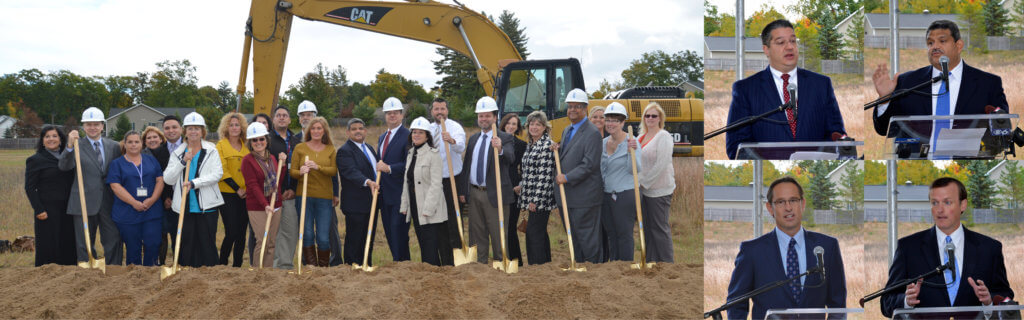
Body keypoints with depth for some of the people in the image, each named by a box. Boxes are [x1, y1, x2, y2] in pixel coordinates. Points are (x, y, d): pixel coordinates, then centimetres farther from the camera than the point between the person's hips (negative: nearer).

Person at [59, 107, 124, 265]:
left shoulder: (113, 146, 9)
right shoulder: (76, 145, 1)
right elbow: (64, 166, -15)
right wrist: (70, 146, -31)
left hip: (109, 203, 2)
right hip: (84, 203, -2)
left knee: (114, 242, 4)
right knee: (84, 245, 4)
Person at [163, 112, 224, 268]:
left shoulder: (211, 151, 4)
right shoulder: (178, 153, 11)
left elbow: (217, 173, -9)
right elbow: (167, 179, 3)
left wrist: (194, 183, -18)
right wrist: (183, 162, -8)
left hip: (206, 207, -2)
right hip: (184, 208, 2)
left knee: (207, 246, 0)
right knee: (186, 247, 3)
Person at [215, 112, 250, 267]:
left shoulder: (246, 146, 13)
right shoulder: (221, 145, 0)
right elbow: (222, 170, -7)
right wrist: (237, 189, -12)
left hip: (245, 196, 4)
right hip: (227, 194, -4)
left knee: (241, 233, 5)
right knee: (231, 233, -10)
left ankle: (237, 266, 13)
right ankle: (222, 264, 5)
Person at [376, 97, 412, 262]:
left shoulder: (408, 136, -8)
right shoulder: (382, 138, 19)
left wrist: (389, 168, -22)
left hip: (400, 193, -8)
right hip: (385, 193, 8)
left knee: (398, 228, -10)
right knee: (389, 231, 11)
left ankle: (401, 263, -4)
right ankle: (398, 262, 19)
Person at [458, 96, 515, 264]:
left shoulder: (504, 138, -5)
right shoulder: (473, 139, 13)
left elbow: (511, 158, -25)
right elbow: (466, 166, 16)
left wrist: (500, 149, -46)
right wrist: (462, 191, 10)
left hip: (494, 194, -6)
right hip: (474, 194, 6)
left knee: (498, 235, -1)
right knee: (477, 234, 13)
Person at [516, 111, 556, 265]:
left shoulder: (547, 145, -14)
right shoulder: (530, 145, 14)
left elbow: (545, 175, -18)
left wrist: (535, 200, -19)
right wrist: (521, 185, 10)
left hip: (540, 199, -9)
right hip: (532, 198, 9)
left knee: (533, 232, -10)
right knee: (540, 232, 13)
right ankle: (546, 264, 19)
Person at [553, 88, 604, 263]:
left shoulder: (592, 133, -12)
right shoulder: (566, 131, 17)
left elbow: (590, 164, -19)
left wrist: (567, 177, -19)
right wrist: (557, 151, 4)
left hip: (584, 196, -9)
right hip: (567, 196, 9)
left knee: (587, 237, -4)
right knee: (573, 237, 14)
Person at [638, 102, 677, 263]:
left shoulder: (664, 137, -11)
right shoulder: (642, 136, 13)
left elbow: (661, 165, -18)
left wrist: (644, 182, -15)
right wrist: (639, 182, 4)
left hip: (659, 189, -8)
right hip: (644, 188, 8)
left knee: (660, 228, -3)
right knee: (648, 227, 12)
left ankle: (667, 262, 5)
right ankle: (651, 261, 20)